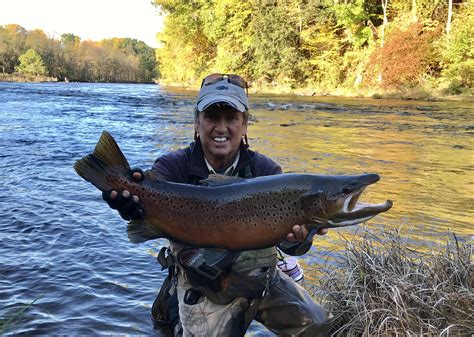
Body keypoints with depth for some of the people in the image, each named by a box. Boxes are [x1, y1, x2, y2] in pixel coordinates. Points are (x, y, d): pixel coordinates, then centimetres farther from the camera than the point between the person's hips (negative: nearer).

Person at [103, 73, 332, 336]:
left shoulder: (265, 170, -10)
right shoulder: (174, 167, -13)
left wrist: (298, 238, -45)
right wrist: (133, 207, -60)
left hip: (259, 277, 2)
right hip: (201, 287, -1)